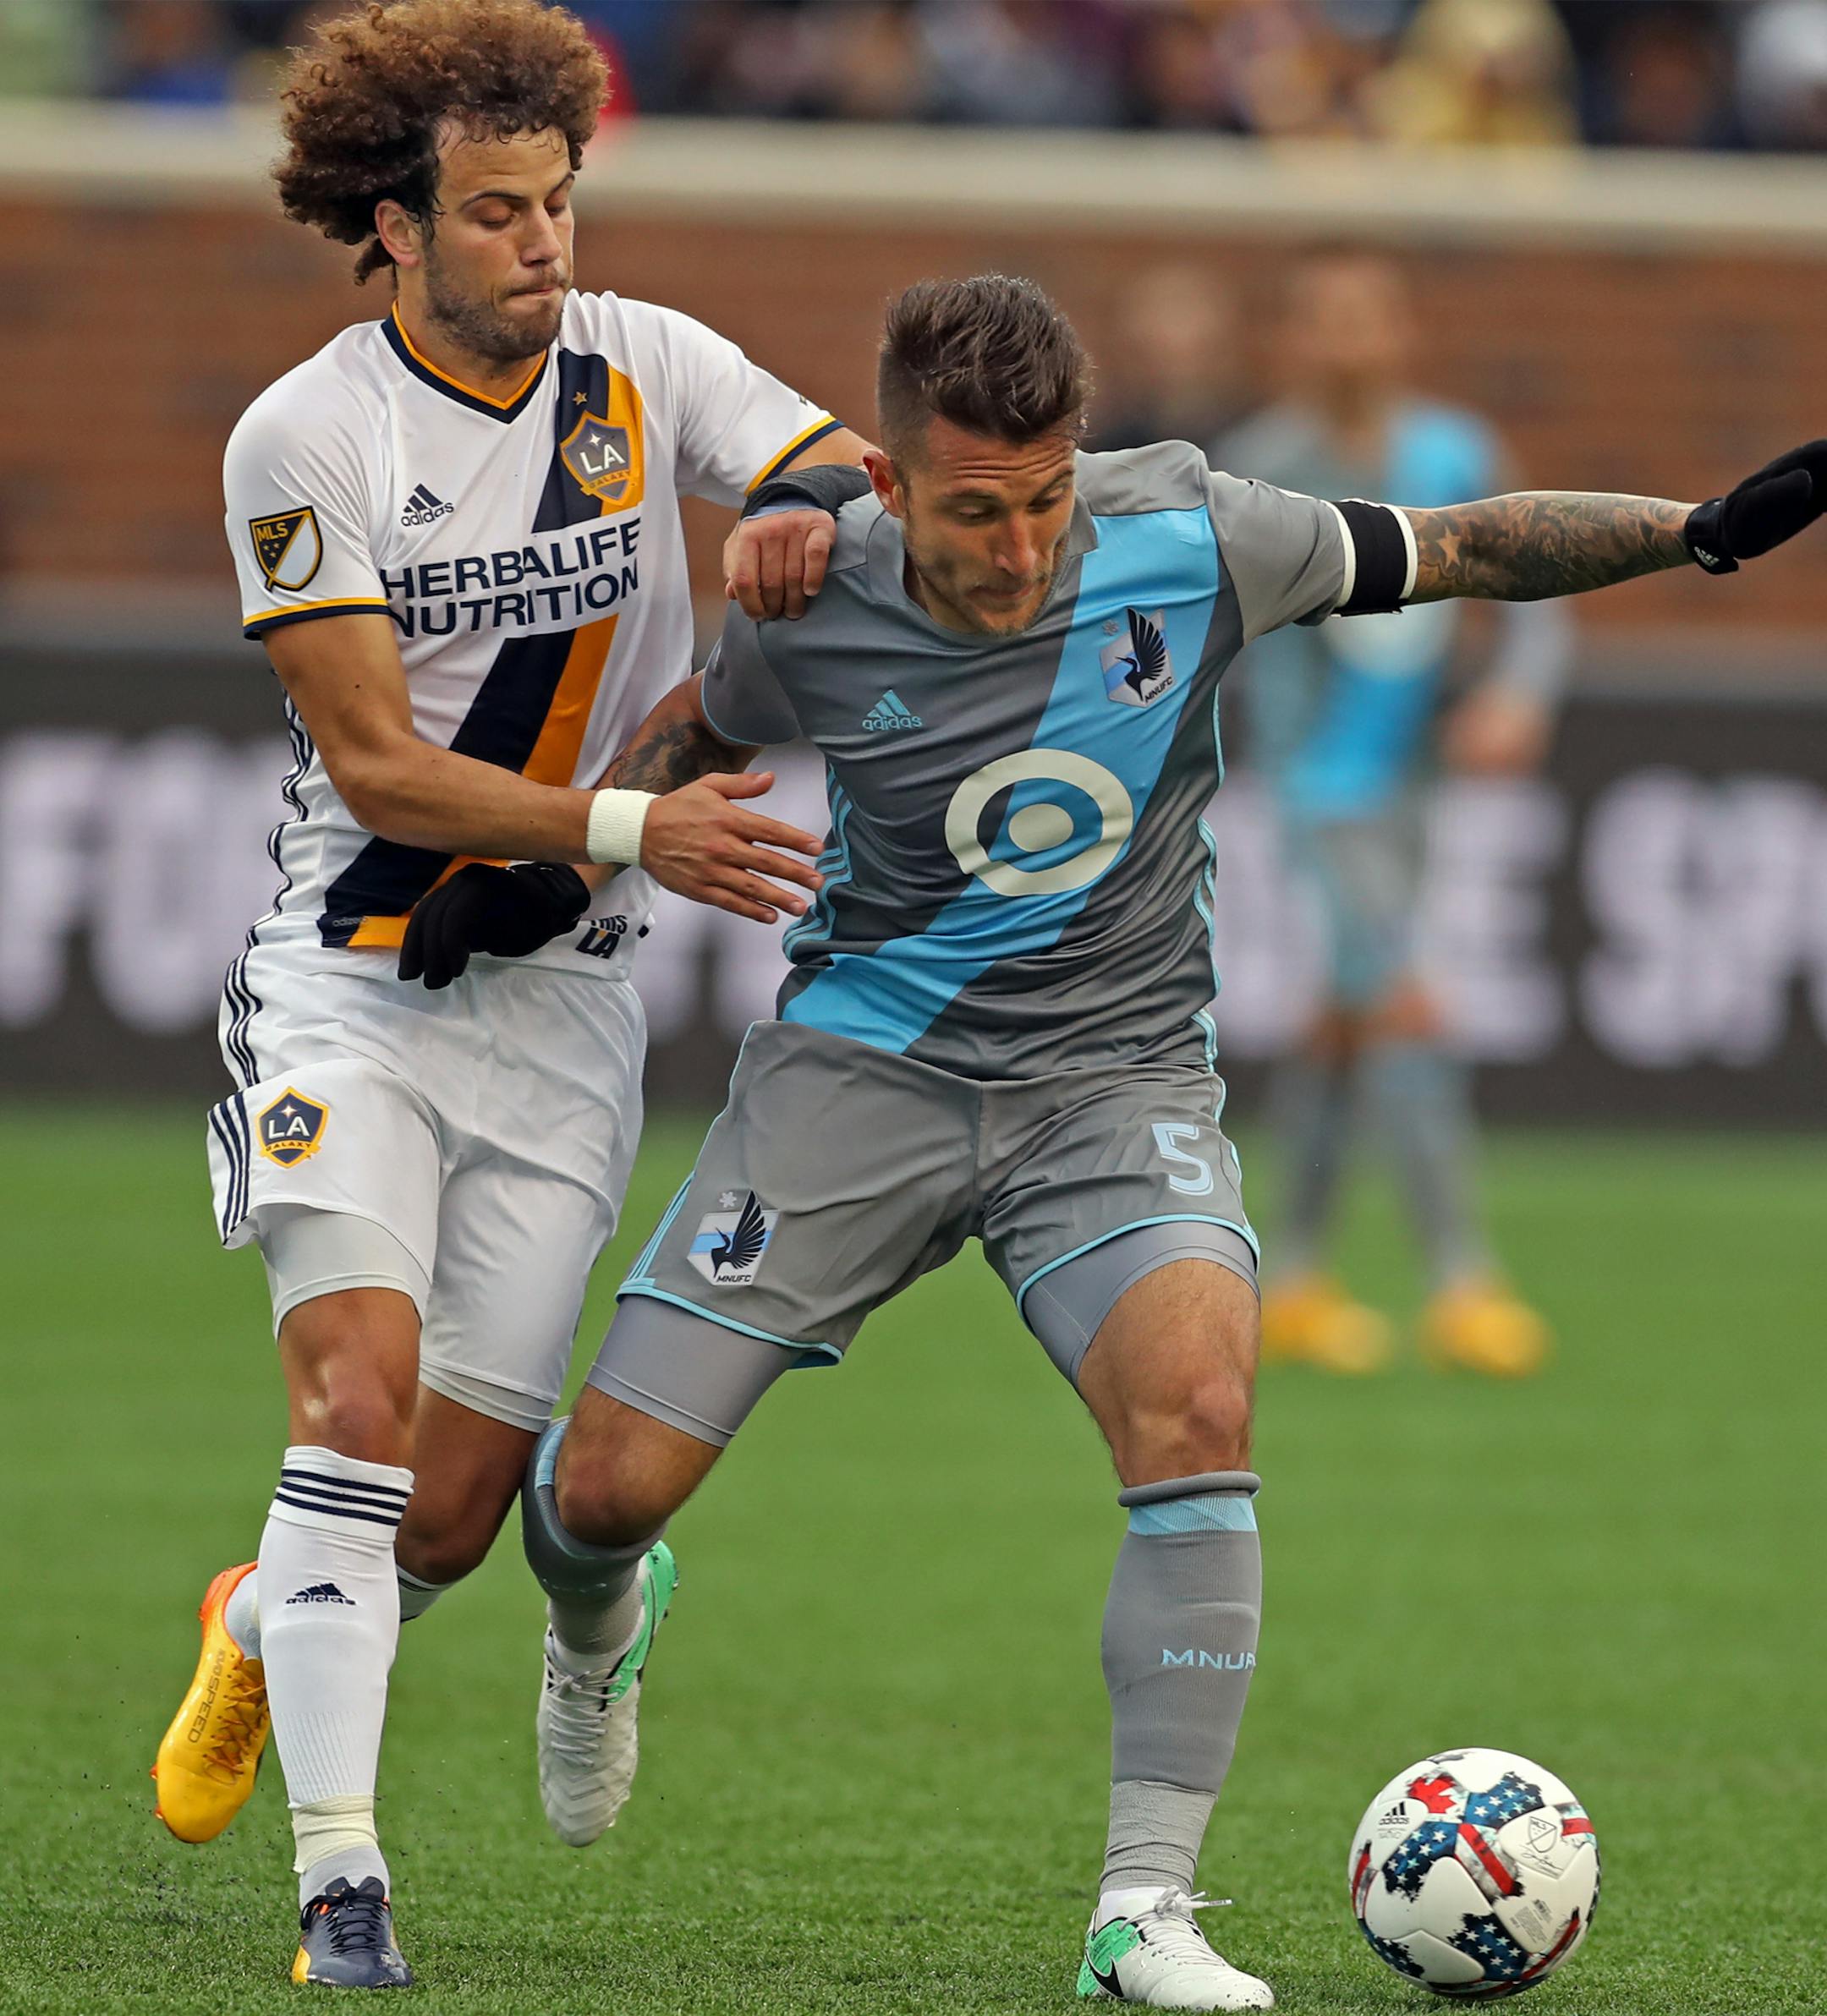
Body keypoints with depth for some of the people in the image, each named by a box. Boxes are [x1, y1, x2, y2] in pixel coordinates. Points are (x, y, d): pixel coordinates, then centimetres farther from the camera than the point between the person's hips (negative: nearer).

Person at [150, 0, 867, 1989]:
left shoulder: (645, 367, -2)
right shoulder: (301, 439, -11)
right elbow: (376, 764, -15)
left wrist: (825, 528, -27)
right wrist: (628, 826, -27)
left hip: (562, 1002, 3)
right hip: (351, 984, -3)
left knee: (451, 1506, 1)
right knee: (357, 1387, -22)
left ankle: (271, 1623, 36)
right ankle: (338, 1875, -19)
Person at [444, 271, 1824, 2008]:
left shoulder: (1186, 537, -13)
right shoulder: (816, 611, -11)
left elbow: (1456, 551, 0)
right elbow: (695, 735, 12)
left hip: (1116, 1074, 0)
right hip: (865, 1063, 1)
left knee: (1196, 1400, -30)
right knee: (608, 1485, -7)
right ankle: (595, 1626, 34)